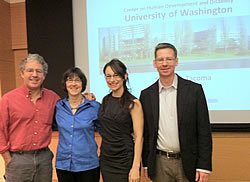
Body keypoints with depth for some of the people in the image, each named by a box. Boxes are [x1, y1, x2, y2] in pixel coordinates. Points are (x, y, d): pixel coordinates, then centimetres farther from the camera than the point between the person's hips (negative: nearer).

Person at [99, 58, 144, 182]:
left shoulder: (133, 103, -12)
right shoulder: (106, 100, 4)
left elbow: (138, 137, -13)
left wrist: (135, 167, -19)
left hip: (125, 161, -5)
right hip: (105, 159, 6)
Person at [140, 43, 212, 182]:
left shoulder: (194, 90, -5)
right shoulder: (147, 95, 1)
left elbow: (204, 130, -6)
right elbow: (145, 132, 6)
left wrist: (204, 166, -9)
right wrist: (146, 164, 6)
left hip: (188, 163, -1)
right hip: (159, 163, 2)